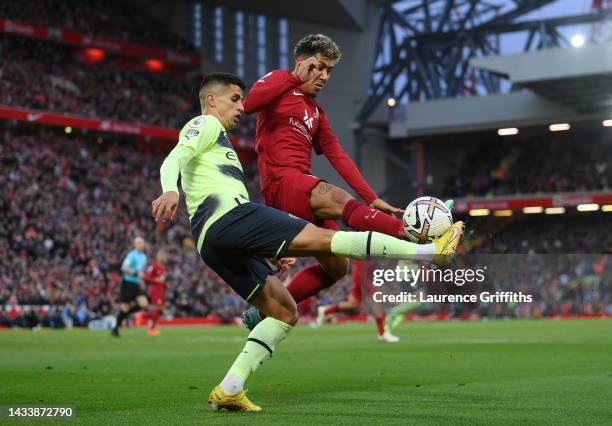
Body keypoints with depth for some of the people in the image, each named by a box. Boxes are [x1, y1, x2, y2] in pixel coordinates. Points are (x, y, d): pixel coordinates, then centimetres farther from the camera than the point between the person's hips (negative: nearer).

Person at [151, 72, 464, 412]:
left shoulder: (215, 139, 36)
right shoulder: (205, 124, 9)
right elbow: (173, 160, -11)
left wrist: (270, 251, 31)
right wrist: (169, 190, -34)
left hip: (213, 243, 10)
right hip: (230, 216, -10)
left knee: (283, 311, 7)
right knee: (323, 237, -15)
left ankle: (228, 390, -4)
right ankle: (429, 249, -20)